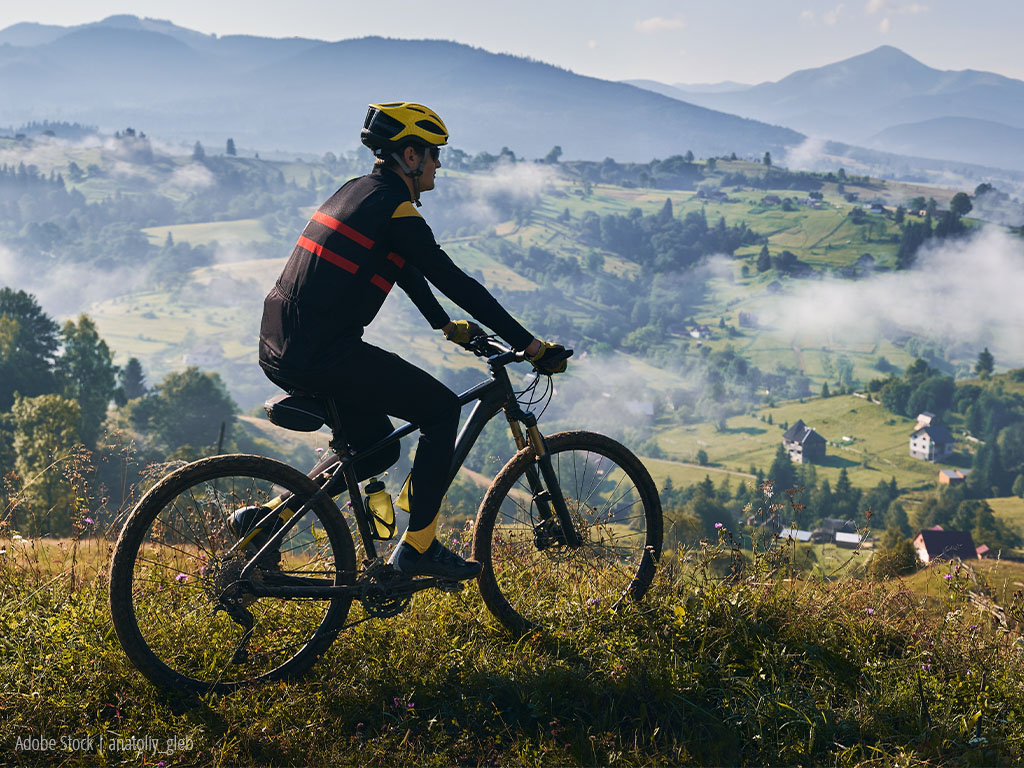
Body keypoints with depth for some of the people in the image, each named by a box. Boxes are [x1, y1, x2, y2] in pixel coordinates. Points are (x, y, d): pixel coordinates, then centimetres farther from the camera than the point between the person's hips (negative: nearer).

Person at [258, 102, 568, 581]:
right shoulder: (394, 209, -11)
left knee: (377, 447, 21)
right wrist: (530, 345, -8)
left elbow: (406, 268, 29)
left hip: (280, 350, 9)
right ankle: (418, 548, 4)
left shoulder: (358, 191, 17)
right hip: (324, 355, -9)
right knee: (442, 409, 2)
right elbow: (455, 282, -12)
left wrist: (448, 326, 37)